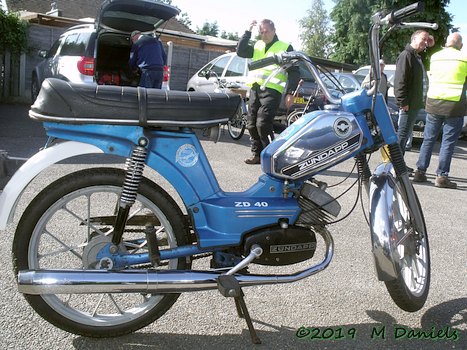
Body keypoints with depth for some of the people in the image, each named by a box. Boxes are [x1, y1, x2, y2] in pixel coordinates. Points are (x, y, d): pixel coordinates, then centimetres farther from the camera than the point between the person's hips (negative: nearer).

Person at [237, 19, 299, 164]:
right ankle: (257, 154, 17)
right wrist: (248, 32, 5)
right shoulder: (257, 46, 22)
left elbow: (294, 72, 3)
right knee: (251, 124, 6)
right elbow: (240, 51, 10)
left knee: (263, 123, -18)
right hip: (255, 88, 6)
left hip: (272, 90, -6)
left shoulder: (285, 47, 8)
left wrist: (290, 93, -8)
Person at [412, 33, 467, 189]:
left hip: (433, 103, 4)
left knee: (428, 139, 12)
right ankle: (441, 176, 0)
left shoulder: (434, 57, 8)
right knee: (448, 142, 1)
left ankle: (420, 171, 12)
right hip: (454, 105, -4)